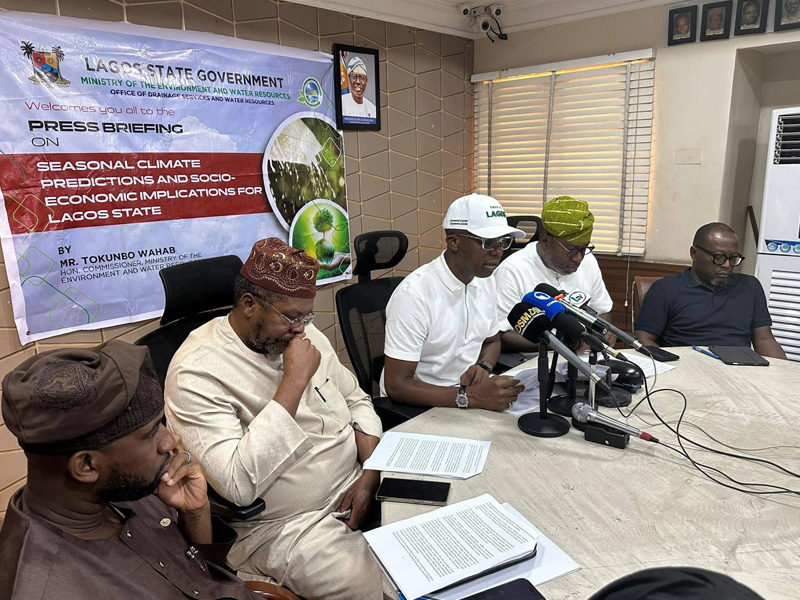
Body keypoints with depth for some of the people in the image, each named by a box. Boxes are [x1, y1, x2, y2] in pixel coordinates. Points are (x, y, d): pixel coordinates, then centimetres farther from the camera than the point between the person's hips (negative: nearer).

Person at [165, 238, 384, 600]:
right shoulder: (197, 373, -19)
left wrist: (371, 472, -5)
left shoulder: (304, 334, 3)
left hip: (358, 488, 7)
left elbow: (356, 401, 11)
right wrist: (294, 381, -27)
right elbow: (238, 485, -27)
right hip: (288, 527, -6)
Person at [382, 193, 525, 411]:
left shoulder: (485, 281, 0)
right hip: (418, 407, -7)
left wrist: (483, 367, -5)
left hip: (465, 392, 7)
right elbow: (396, 385, -21)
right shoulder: (414, 294, -22)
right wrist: (470, 397, -28)